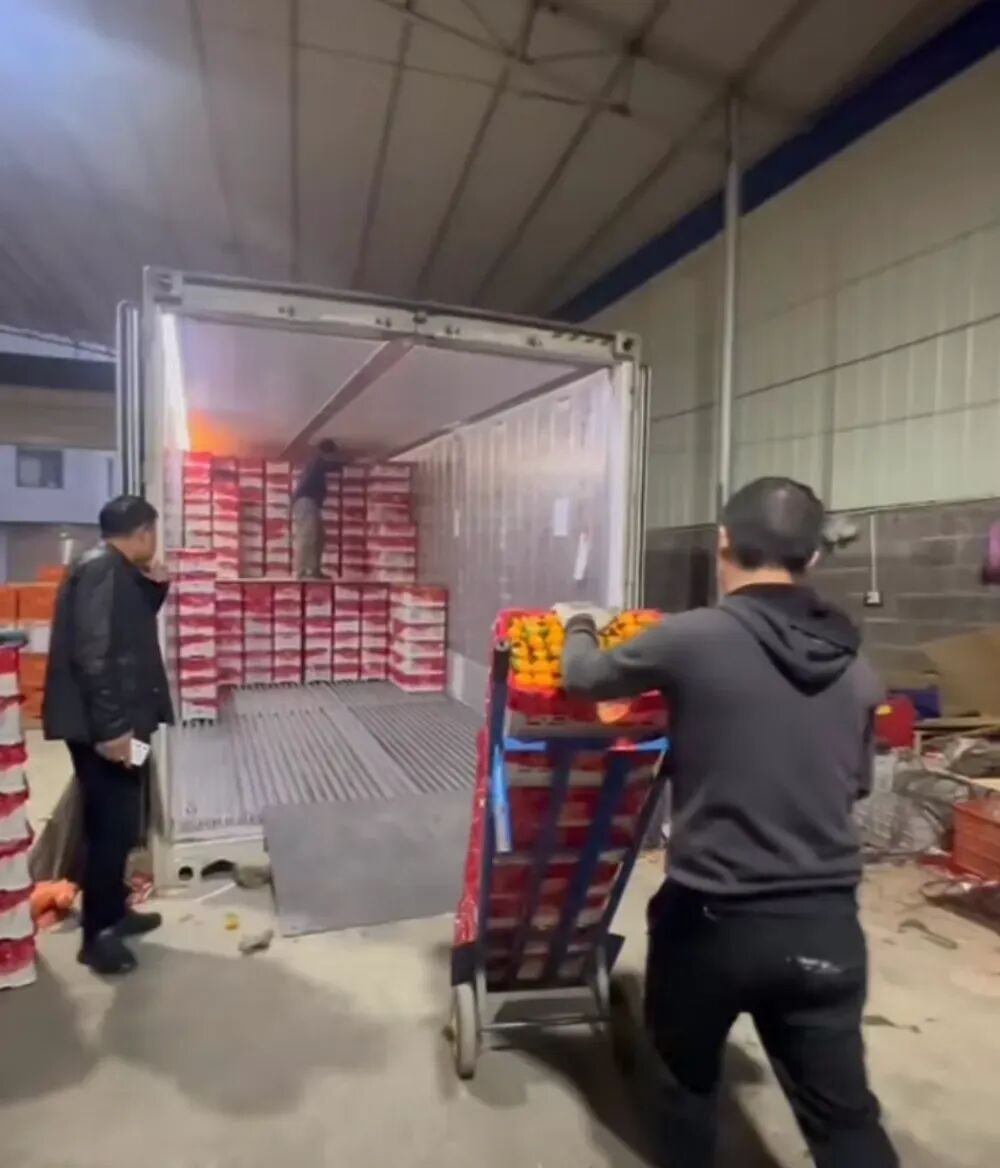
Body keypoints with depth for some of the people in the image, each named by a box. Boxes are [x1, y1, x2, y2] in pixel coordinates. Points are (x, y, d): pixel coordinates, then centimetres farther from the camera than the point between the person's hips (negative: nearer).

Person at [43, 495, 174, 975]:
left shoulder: (116, 571, 13)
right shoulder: (101, 570, -18)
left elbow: (131, 633, 23)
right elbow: (93, 653, -25)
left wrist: (155, 586, 10)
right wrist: (110, 727, -26)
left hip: (116, 721, 10)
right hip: (102, 727, -10)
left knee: (118, 824, 19)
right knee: (112, 827, 0)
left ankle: (114, 911, 34)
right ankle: (96, 935, 14)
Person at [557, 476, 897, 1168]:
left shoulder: (692, 638, -16)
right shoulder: (856, 667, 1)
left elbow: (583, 678, 0)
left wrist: (579, 626, 21)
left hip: (713, 918, -3)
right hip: (827, 921, 4)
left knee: (689, 1083, 23)